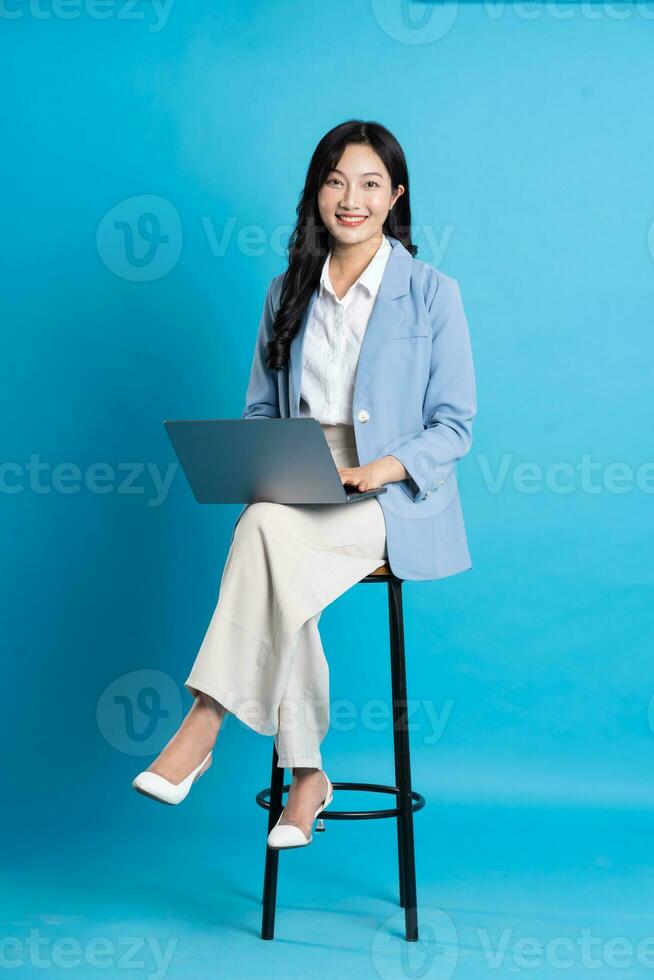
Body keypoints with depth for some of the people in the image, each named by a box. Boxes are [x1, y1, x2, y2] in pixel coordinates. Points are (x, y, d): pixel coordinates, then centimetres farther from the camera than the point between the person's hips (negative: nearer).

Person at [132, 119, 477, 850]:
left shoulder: (432, 293, 2)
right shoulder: (287, 293, 15)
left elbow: (454, 425, -1)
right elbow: (261, 410, 19)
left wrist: (383, 467, -19)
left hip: (398, 505, -4)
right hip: (297, 500, 4)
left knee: (267, 526, -34)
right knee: (279, 574, -32)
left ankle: (202, 726, -27)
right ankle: (306, 775, -19)